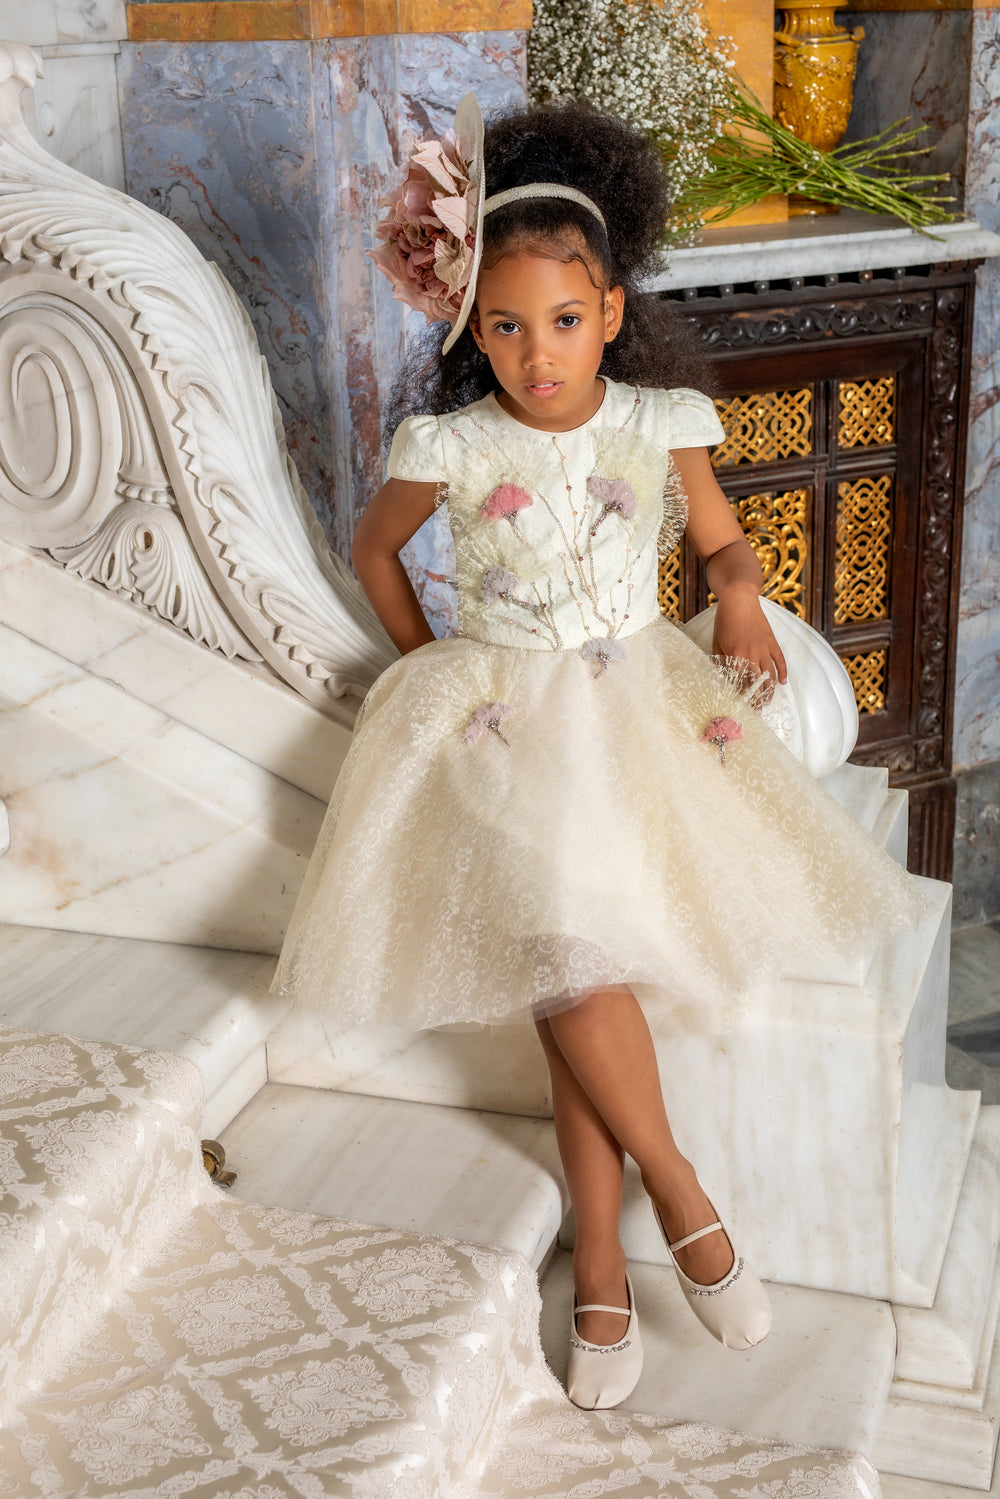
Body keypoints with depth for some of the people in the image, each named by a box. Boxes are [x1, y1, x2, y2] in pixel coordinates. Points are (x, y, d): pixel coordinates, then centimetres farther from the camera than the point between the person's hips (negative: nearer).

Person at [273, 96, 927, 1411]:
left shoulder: (663, 424, -2)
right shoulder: (450, 446, -5)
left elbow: (724, 540, 13)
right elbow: (374, 548, 14)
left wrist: (742, 599, -6)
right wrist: (425, 659, 10)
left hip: (638, 697, 1)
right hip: (499, 713, -1)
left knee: (581, 965, -13)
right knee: (566, 944, -22)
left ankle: (600, 1267, -2)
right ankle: (679, 1195, -3)